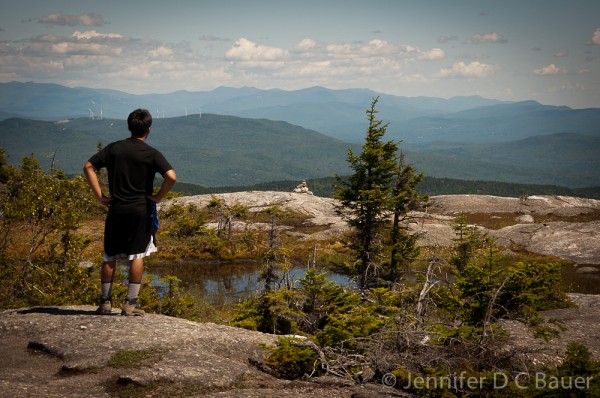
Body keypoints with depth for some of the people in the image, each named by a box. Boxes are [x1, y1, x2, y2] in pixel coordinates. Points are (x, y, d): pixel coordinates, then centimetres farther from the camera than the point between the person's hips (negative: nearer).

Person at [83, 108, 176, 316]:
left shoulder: (114, 148, 4)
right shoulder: (151, 154, -5)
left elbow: (88, 167, 1)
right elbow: (171, 176, -18)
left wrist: (100, 196, 2)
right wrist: (158, 197, -5)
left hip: (116, 209, 3)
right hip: (140, 209, -2)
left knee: (109, 257, 11)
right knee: (137, 256, 4)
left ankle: (105, 302, 15)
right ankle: (130, 303, 2)